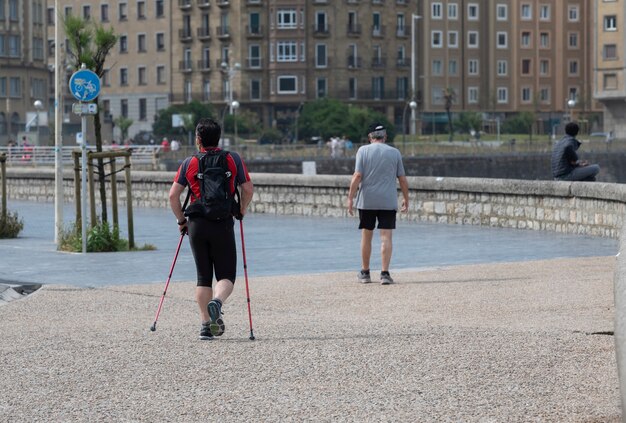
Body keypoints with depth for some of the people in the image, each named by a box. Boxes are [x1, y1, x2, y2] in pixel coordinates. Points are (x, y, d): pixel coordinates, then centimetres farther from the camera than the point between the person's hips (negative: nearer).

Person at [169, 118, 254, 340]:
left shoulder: (189, 163, 4)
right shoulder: (233, 159, 3)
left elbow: (173, 195, 0)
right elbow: (248, 189, 2)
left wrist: (181, 219, 12)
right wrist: (241, 211, 18)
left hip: (197, 224, 1)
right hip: (223, 224, -1)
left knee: (203, 276, 11)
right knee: (226, 275, 5)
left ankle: (205, 323, 6)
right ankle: (217, 301, -27)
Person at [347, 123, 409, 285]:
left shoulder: (363, 151, -1)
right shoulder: (395, 153, 4)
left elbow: (357, 176, -8)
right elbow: (402, 179, 5)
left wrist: (350, 198, -5)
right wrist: (406, 199, 17)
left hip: (367, 201, 0)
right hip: (388, 201, 0)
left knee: (366, 236, 11)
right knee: (386, 237, -2)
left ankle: (365, 273, 18)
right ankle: (385, 273, -11)